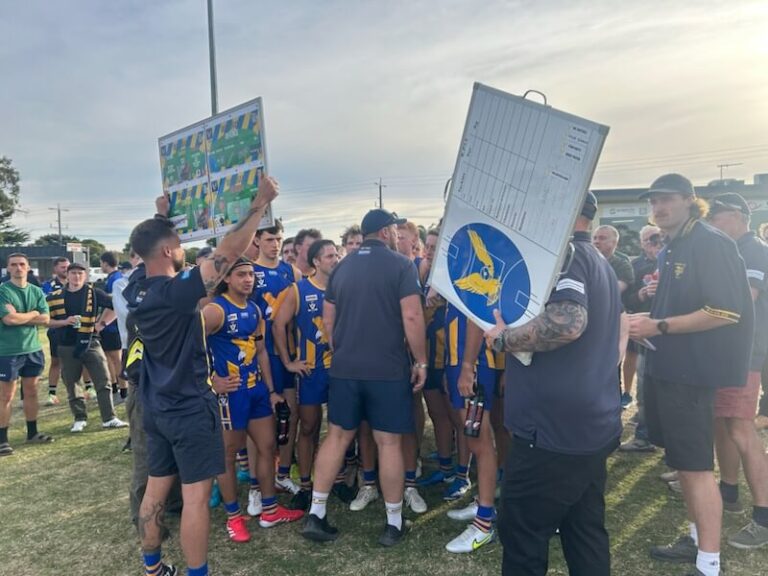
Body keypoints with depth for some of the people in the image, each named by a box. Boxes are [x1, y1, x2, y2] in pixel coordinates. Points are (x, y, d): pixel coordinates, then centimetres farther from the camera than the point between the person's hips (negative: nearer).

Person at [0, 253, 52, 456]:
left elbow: (45, 319, -2)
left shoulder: (37, 291, 7)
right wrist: (32, 314, -7)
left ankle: (32, 433, 26)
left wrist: (19, 317, -12)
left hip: (33, 349, 5)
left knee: (31, 392, 14)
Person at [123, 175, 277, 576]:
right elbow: (229, 252, -25)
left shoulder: (135, 291, -1)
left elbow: (151, 248, 20)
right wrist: (260, 203, -19)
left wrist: (161, 215, 27)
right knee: (196, 495, 2)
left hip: (156, 407, 8)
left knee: (156, 488, 18)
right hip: (190, 408, -8)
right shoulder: (177, 291, -23)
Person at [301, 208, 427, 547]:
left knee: (337, 436, 12)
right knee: (389, 442, 4)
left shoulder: (341, 268, 10)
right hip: (388, 369, -4)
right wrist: (421, 361, -5)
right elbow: (412, 317, -14)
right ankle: (393, 522, 15)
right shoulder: (401, 265, -6)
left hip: (345, 368, 5)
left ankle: (315, 515, 15)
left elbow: (328, 320, 12)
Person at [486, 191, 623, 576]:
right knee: (585, 532, 18)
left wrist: (504, 339, -20)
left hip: (553, 427, -10)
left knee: (521, 534, 4)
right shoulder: (600, 263, 17)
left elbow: (568, 322, -33)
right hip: (594, 425, 10)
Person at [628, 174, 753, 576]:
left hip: (691, 370, -9)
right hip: (667, 366, 9)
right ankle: (697, 539, 32)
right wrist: (646, 320, 7)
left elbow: (726, 312, -22)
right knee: (682, 460, 18)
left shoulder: (711, 244, -15)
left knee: (696, 465, -3)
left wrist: (659, 327, -22)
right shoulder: (670, 250, 13)